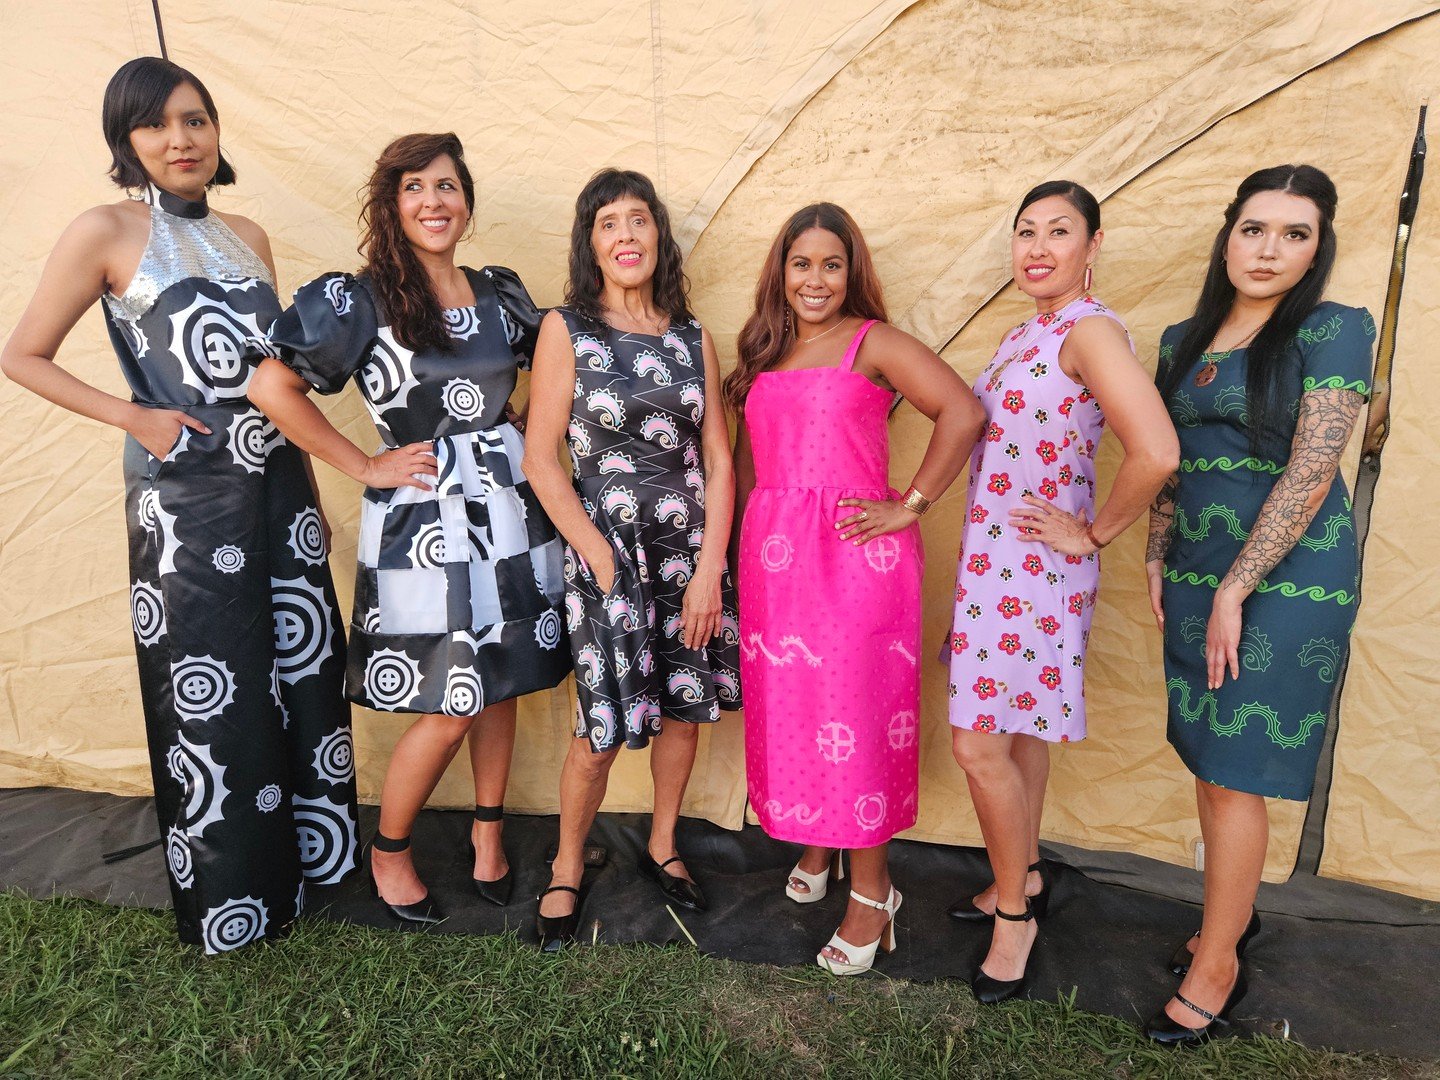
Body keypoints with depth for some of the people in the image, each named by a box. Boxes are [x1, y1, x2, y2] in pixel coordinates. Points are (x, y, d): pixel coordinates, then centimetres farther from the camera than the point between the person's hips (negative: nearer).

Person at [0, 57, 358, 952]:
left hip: (278, 484, 5)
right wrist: (132, 416, -12)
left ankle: (309, 849, 30)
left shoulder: (248, 235, 12)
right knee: (210, 692, 4)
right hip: (186, 498, -5)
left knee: (305, 669, 10)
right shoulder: (106, 232, -3)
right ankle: (233, 896, 23)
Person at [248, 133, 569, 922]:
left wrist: (536, 453, 7)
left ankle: (488, 828, 35)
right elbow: (271, 388, -13)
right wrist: (364, 467, -11)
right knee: (448, 709, 0)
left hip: (510, 512, 5)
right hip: (421, 524, -5)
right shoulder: (360, 301, -7)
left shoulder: (501, 295, 8)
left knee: (500, 686, 13)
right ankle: (388, 852, 26)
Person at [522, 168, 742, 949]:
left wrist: (709, 568, -4)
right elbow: (541, 460, -7)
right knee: (606, 725, -2)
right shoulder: (566, 329, -2)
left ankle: (662, 847, 35)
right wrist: (603, 561, -11)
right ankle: (567, 868, 23)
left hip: (691, 547, 4)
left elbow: (719, 460, 4)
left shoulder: (692, 339, 7)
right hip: (607, 545, -4)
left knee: (685, 705, 11)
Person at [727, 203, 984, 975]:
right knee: (787, 708, 12)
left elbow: (962, 412, -15)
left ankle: (871, 893, 15)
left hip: (854, 555, -5)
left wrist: (911, 507, -13)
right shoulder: (764, 354, 14)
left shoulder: (872, 343, -3)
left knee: (855, 715, 0)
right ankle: (815, 847, 35)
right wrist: (747, 542, 11)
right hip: (773, 556, 6)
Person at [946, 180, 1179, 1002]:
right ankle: (1024, 879, 36)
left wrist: (1092, 535, -17)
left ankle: (1015, 911, 16)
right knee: (1016, 731, 18)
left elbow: (1157, 454, -29)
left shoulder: (1092, 332, -16)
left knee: (978, 741, -4)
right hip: (993, 558, 9)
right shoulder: (1026, 333, 12)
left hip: (1037, 565, -9)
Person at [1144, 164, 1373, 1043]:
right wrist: (1157, 559, 6)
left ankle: (1217, 966, 15)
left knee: (1236, 774, -1)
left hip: (1286, 578, -5)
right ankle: (1236, 914, 33)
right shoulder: (1184, 342, 10)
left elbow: (1312, 471, -15)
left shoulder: (1334, 330, -8)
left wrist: (1235, 589, -17)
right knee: (1210, 761, 13)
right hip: (1195, 575, 6)